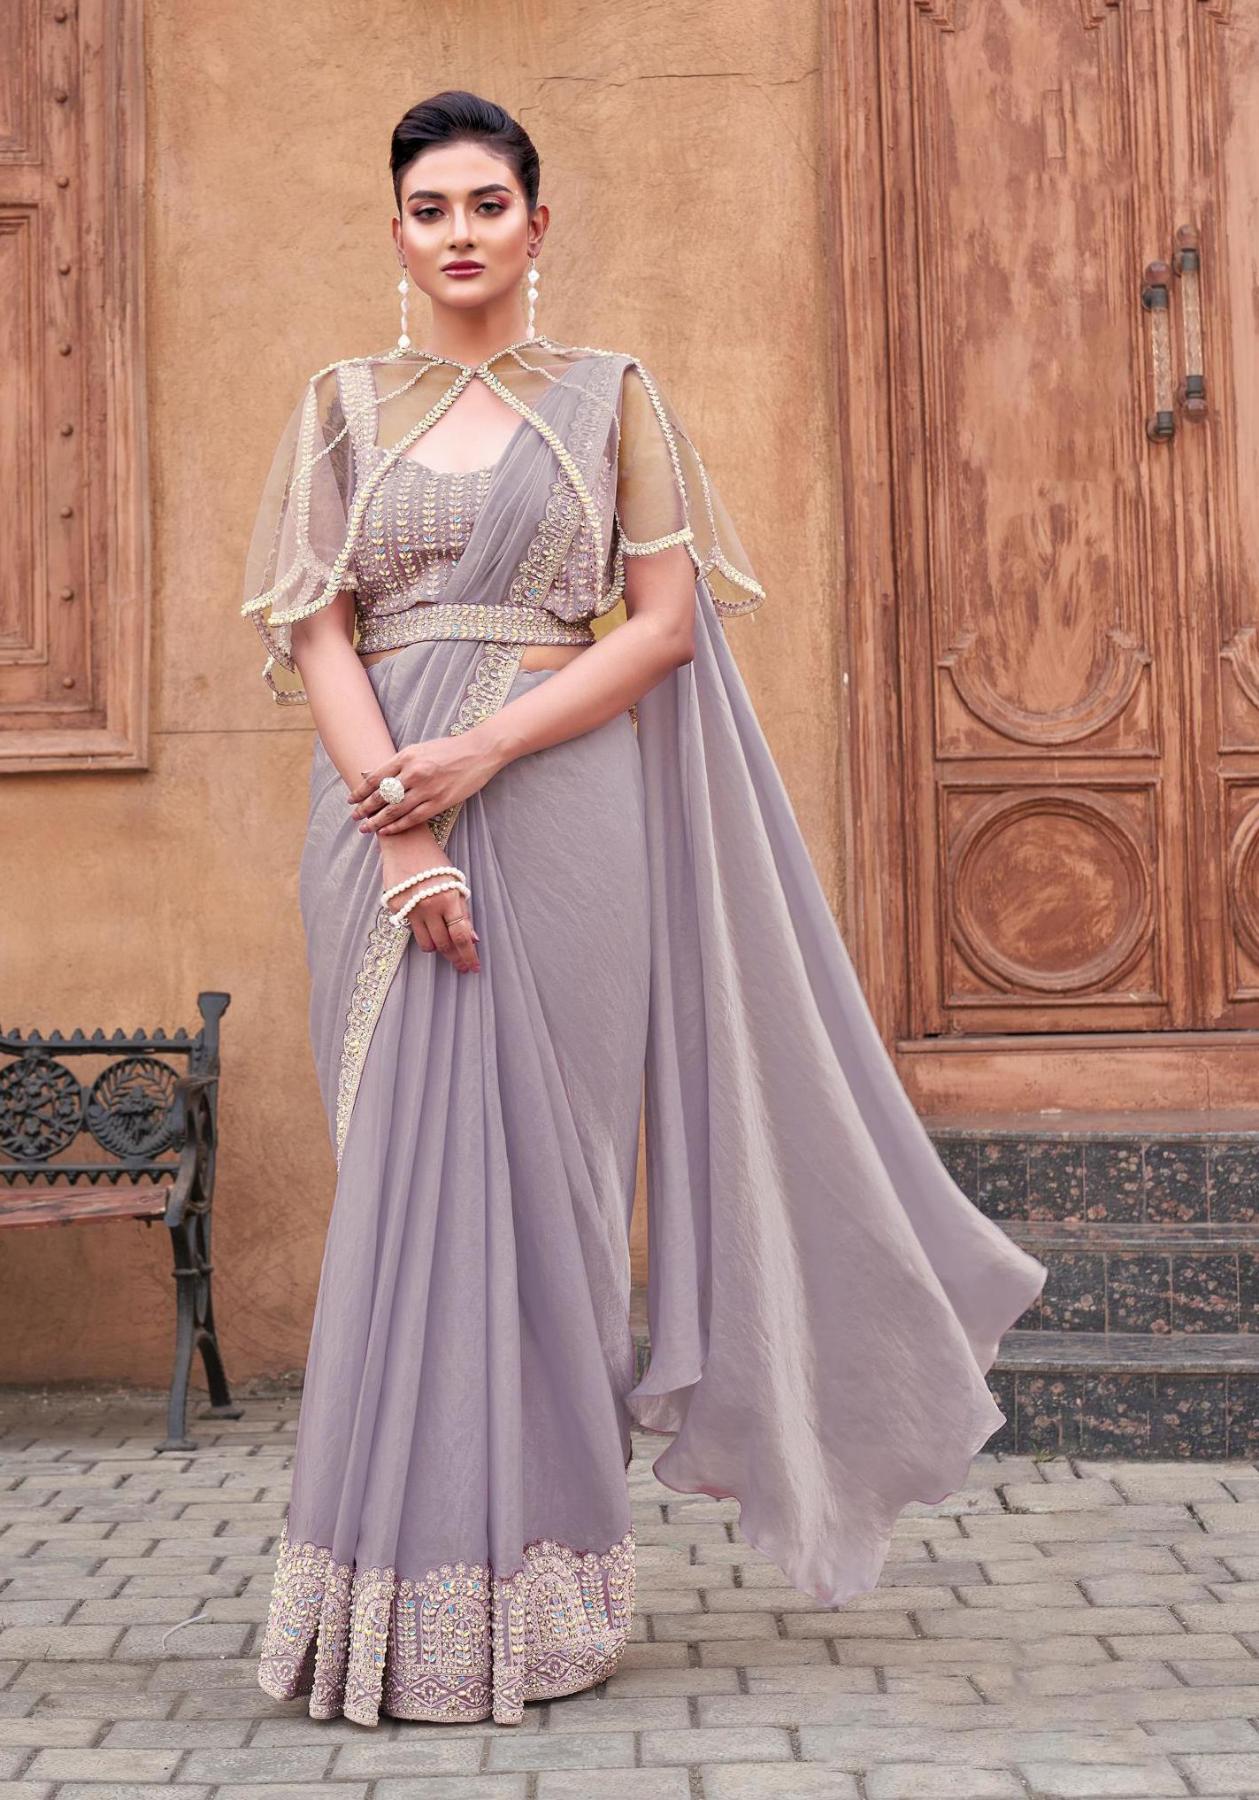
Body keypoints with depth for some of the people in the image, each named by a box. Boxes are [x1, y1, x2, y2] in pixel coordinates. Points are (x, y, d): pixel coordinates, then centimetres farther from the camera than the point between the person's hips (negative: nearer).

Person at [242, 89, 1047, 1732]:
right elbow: (311, 630, 2)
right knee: (407, 1174, 2)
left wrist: (483, 751, -13)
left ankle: (529, 1596, 10)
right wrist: (400, 823, -12)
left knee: (536, 1172, -1)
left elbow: (668, 618, -1)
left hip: (558, 807, -2)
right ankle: (410, 1583, 11)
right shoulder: (344, 405, 12)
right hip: (385, 808, 2)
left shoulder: (611, 395, 8)